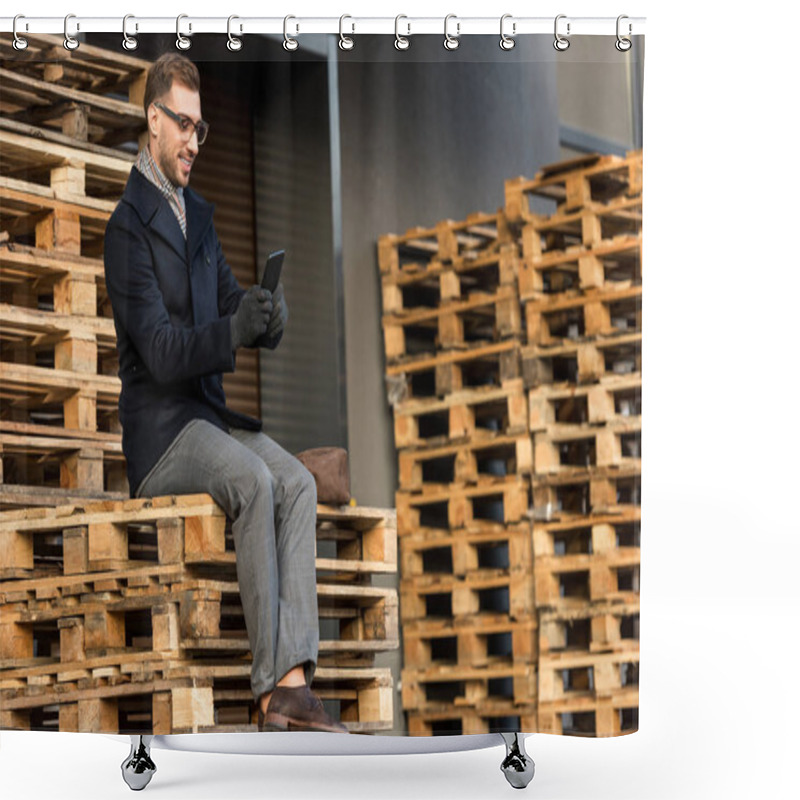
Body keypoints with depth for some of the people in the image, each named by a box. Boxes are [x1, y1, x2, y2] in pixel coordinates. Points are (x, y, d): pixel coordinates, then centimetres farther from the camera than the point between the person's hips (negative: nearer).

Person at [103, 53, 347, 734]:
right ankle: (270, 689, -28)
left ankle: (294, 682, -27)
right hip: (157, 428, -7)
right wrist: (233, 330, -31)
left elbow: (230, 308, 17)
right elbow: (160, 352, -16)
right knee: (253, 481, -31)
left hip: (210, 411, 7)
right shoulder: (128, 224, -8)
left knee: (298, 482, -18)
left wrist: (267, 321, -7)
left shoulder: (200, 215, 18)